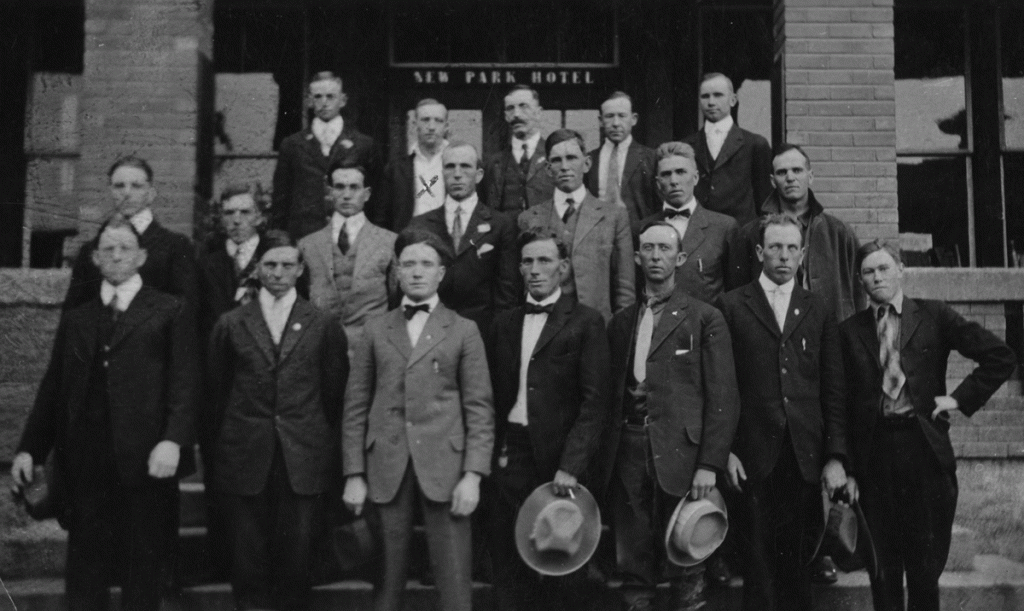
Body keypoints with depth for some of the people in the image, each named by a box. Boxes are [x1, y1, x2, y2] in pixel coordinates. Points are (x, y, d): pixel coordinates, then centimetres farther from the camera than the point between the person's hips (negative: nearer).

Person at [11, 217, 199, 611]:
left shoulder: (170, 313, 4)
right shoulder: (76, 319, 17)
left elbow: (184, 382, -5)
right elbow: (53, 388, 15)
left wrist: (173, 440, -18)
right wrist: (29, 448, 6)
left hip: (146, 462, -3)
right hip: (86, 463, 3)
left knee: (144, 565, 5)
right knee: (84, 571, 5)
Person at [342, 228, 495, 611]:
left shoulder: (463, 331, 7)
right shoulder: (375, 331, 12)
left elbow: (479, 408, 2)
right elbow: (356, 406, 9)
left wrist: (473, 475, -8)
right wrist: (354, 474, 2)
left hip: (443, 465, -1)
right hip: (386, 467, 2)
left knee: (453, 579, -2)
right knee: (387, 576, 6)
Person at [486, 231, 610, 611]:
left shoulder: (585, 322, -2)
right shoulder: (504, 324, 13)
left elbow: (594, 401, -9)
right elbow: (494, 395, 12)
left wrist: (571, 465, -16)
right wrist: (496, 449, 1)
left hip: (560, 459, -4)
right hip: (510, 456, 4)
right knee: (510, 568, 7)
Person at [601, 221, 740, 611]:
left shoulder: (705, 319, 2)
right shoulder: (622, 322, 16)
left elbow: (722, 398, -3)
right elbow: (611, 393, 12)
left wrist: (710, 464, -11)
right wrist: (606, 456, 3)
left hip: (679, 453, -3)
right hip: (628, 450, 4)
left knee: (685, 566, 1)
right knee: (633, 567, 8)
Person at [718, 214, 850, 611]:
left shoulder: (819, 311, 11)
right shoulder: (733, 306, 4)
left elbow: (834, 389, 9)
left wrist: (836, 455, 2)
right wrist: (725, 449, -6)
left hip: (805, 455, 2)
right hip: (755, 454, -2)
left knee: (793, 550, 5)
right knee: (760, 552, 1)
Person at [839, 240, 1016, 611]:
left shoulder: (934, 316, 4)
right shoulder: (850, 331, 6)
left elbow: (1001, 357, 2)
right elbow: (843, 401, 5)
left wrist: (961, 398, -3)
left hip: (924, 447, 0)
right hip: (873, 451, 1)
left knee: (927, 562, 6)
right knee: (883, 566, 7)